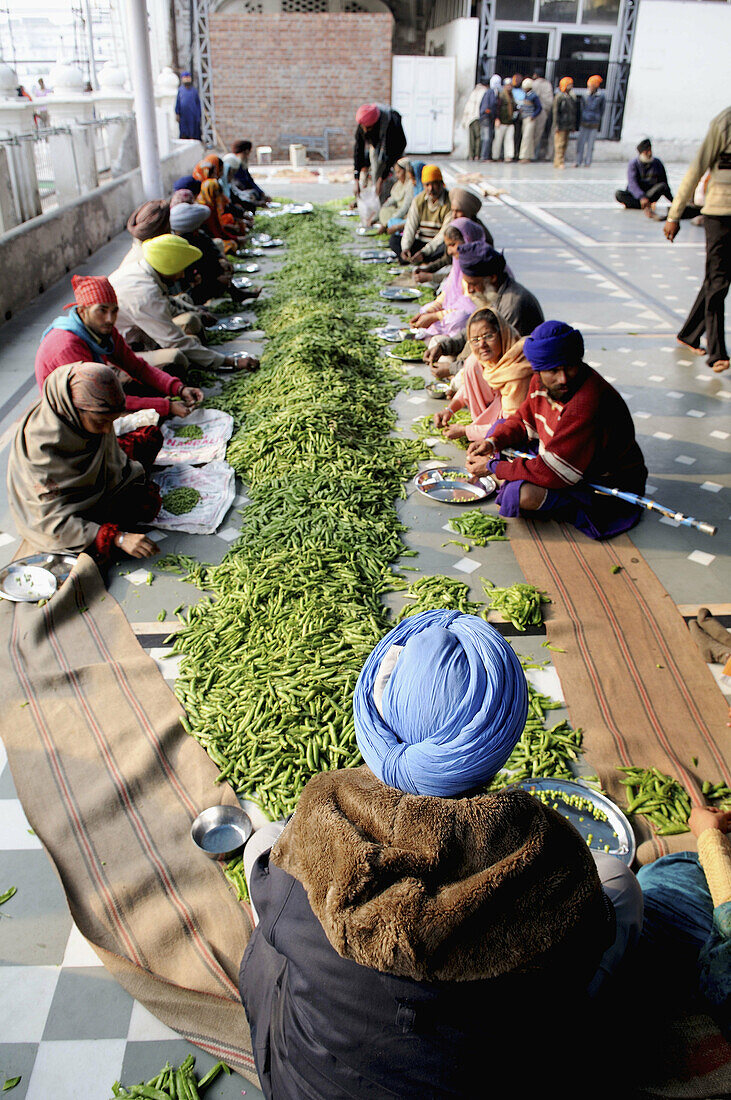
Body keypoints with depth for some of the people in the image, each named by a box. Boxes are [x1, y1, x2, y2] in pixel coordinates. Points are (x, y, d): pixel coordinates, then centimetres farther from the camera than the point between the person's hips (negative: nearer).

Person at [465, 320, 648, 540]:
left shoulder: (587, 402, -37)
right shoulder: (541, 380, -10)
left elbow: (552, 472, -35)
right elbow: (524, 421, 11)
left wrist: (492, 467, -25)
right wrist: (493, 443, -9)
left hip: (605, 484, -9)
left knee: (523, 495, -34)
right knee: (499, 427, 13)